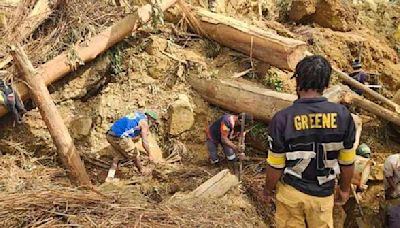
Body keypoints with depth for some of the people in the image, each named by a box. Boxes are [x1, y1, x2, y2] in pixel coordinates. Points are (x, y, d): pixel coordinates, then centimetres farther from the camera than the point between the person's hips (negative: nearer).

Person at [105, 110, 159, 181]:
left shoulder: (137, 115, 23)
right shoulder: (144, 122, 1)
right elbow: (144, 142, -2)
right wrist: (149, 155, 9)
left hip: (110, 135, 8)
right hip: (120, 138, -8)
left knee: (120, 154, 29)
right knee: (135, 155, 14)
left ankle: (110, 177, 25)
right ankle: (142, 172, 33)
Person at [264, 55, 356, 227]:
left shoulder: (282, 118, -22)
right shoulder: (342, 115, -15)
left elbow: (275, 166, -14)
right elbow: (347, 162, -5)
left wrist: (268, 189, 5)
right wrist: (344, 189, 13)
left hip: (290, 191, -1)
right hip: (323, 194, 2)